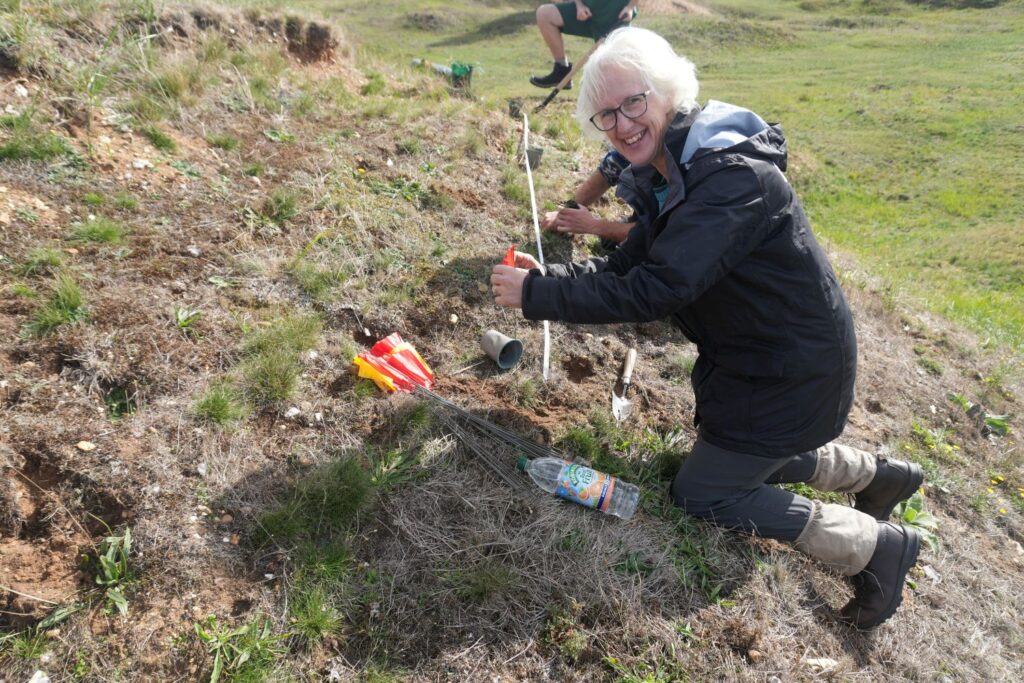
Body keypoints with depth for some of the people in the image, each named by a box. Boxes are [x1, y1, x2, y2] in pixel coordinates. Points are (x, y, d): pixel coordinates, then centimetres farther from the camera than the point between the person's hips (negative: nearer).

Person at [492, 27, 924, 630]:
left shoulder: (734, 177, -30)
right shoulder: (669, 173, 1)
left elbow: (658, 288, -37)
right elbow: (626, 266, 3)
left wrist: (537, 296, -31)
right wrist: (548, 276, -12)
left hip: (793, 373, -9)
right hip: (746, 356, 9)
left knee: (700, 493, 2)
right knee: (730, 452, 27)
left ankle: (875, 544, 13)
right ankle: (879, 475, 41)